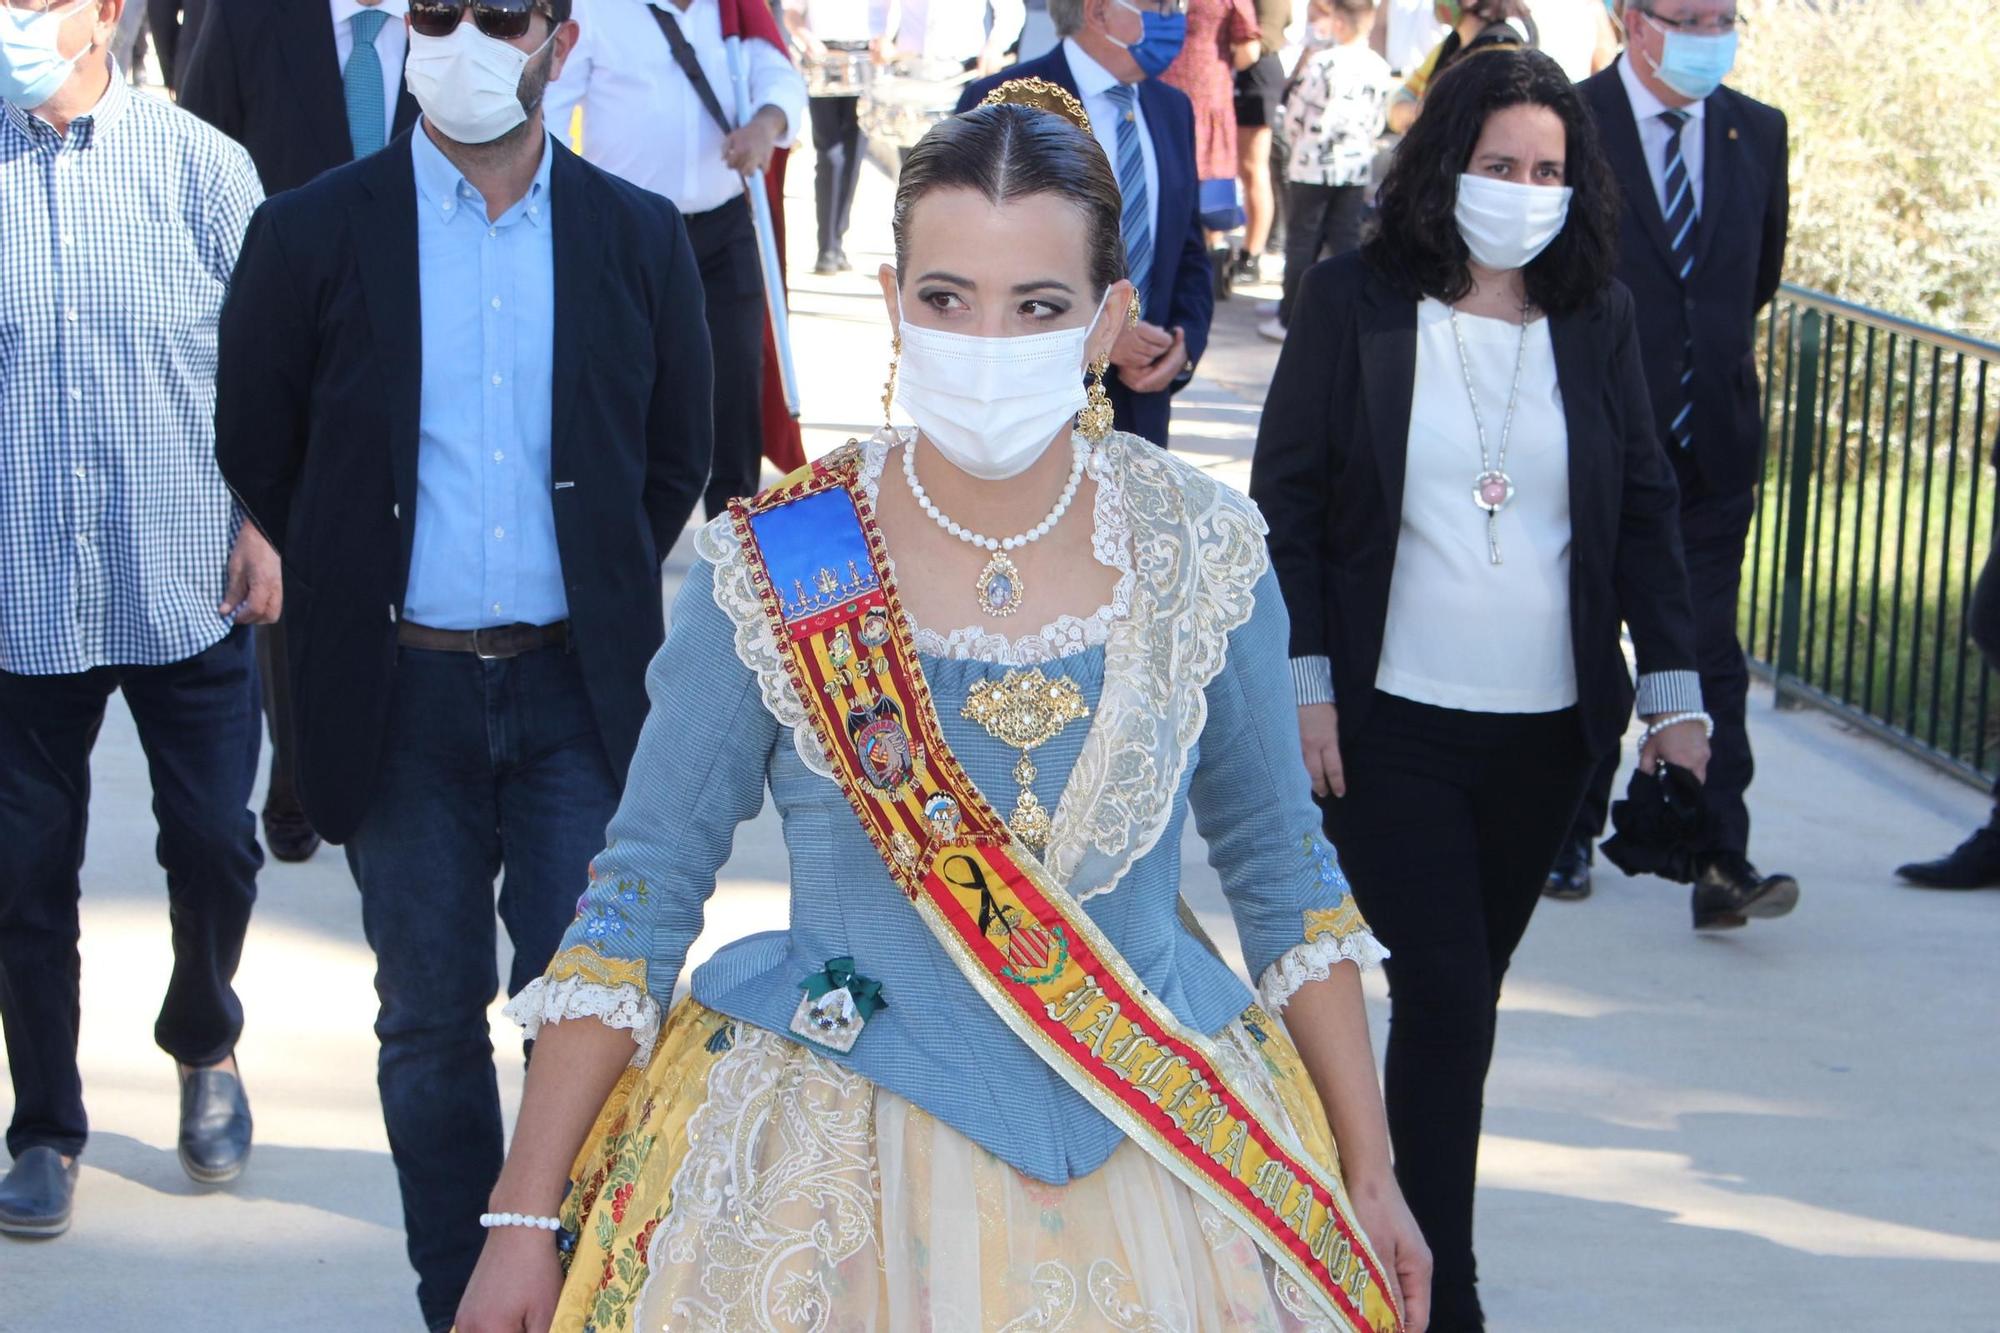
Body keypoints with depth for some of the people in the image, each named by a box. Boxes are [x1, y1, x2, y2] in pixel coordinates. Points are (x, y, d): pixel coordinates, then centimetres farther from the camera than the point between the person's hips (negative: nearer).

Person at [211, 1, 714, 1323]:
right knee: (432, 1022, 9)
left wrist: (597, 601, 11)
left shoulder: (639, 237, 1)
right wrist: (362, 592, 11)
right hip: (403, 692, 0)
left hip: (579, 689, 0)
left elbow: (677, 459, 11)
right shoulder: (311, 234, -3)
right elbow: (258, 454, 7)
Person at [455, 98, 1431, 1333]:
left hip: (1162, 1165, 2)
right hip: (838, 1174, -2)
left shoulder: (1203, 552, -6)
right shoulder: (776, 571, -12)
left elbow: (1283, 872, 5)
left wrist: (1369, 1177, 6)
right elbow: (643, 894, -6)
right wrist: (524, 1225, -8)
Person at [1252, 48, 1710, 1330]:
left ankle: (1404, 1213, 26)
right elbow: (1285, 498, -1)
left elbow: (1646, 506, 8)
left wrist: (1673, 683, 0)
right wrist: (1304, 681, -7)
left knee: (1467, 986, 11)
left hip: (1547, 730, 3)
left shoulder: (1597, 317, 5)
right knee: (1443, 985, -8)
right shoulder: (1355, 301, -3)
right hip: (1391, 724, -3)